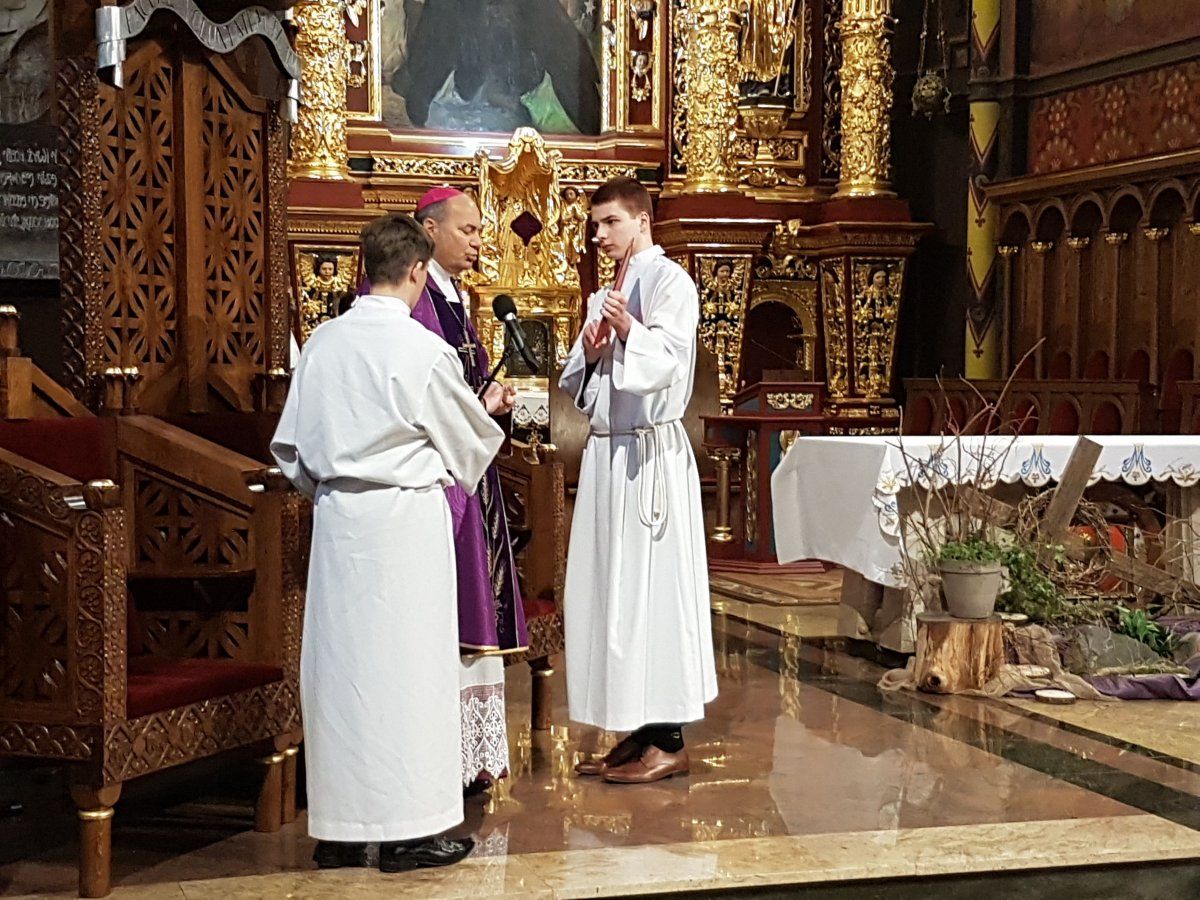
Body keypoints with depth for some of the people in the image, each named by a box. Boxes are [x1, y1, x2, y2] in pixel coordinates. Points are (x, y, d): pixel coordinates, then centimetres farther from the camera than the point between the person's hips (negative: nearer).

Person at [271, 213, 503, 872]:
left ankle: (336, 831, 16)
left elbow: (291, 447, 8)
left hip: (337, 519, 5)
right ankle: (407, 830, 8)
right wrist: (492, 414, 23)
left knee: (339, 663, 9)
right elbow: (469, 442, 2)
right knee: (404, 666, 3)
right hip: (405, 518, -5)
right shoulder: (422, 350, -12)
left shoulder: (322, 342, 2)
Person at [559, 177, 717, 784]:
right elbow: (576, 384, 18)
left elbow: (668, 364, -17)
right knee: (607, 590, 7)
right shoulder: (605, 296, 19)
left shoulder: (670, 282, -5)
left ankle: (668, 741, -2)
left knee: (652, 588, -7)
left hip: (651, 455, -8)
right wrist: (590, 354, -3)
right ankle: (636, 733, 14)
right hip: (606, 453, 8)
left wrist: (631, 334, -34)